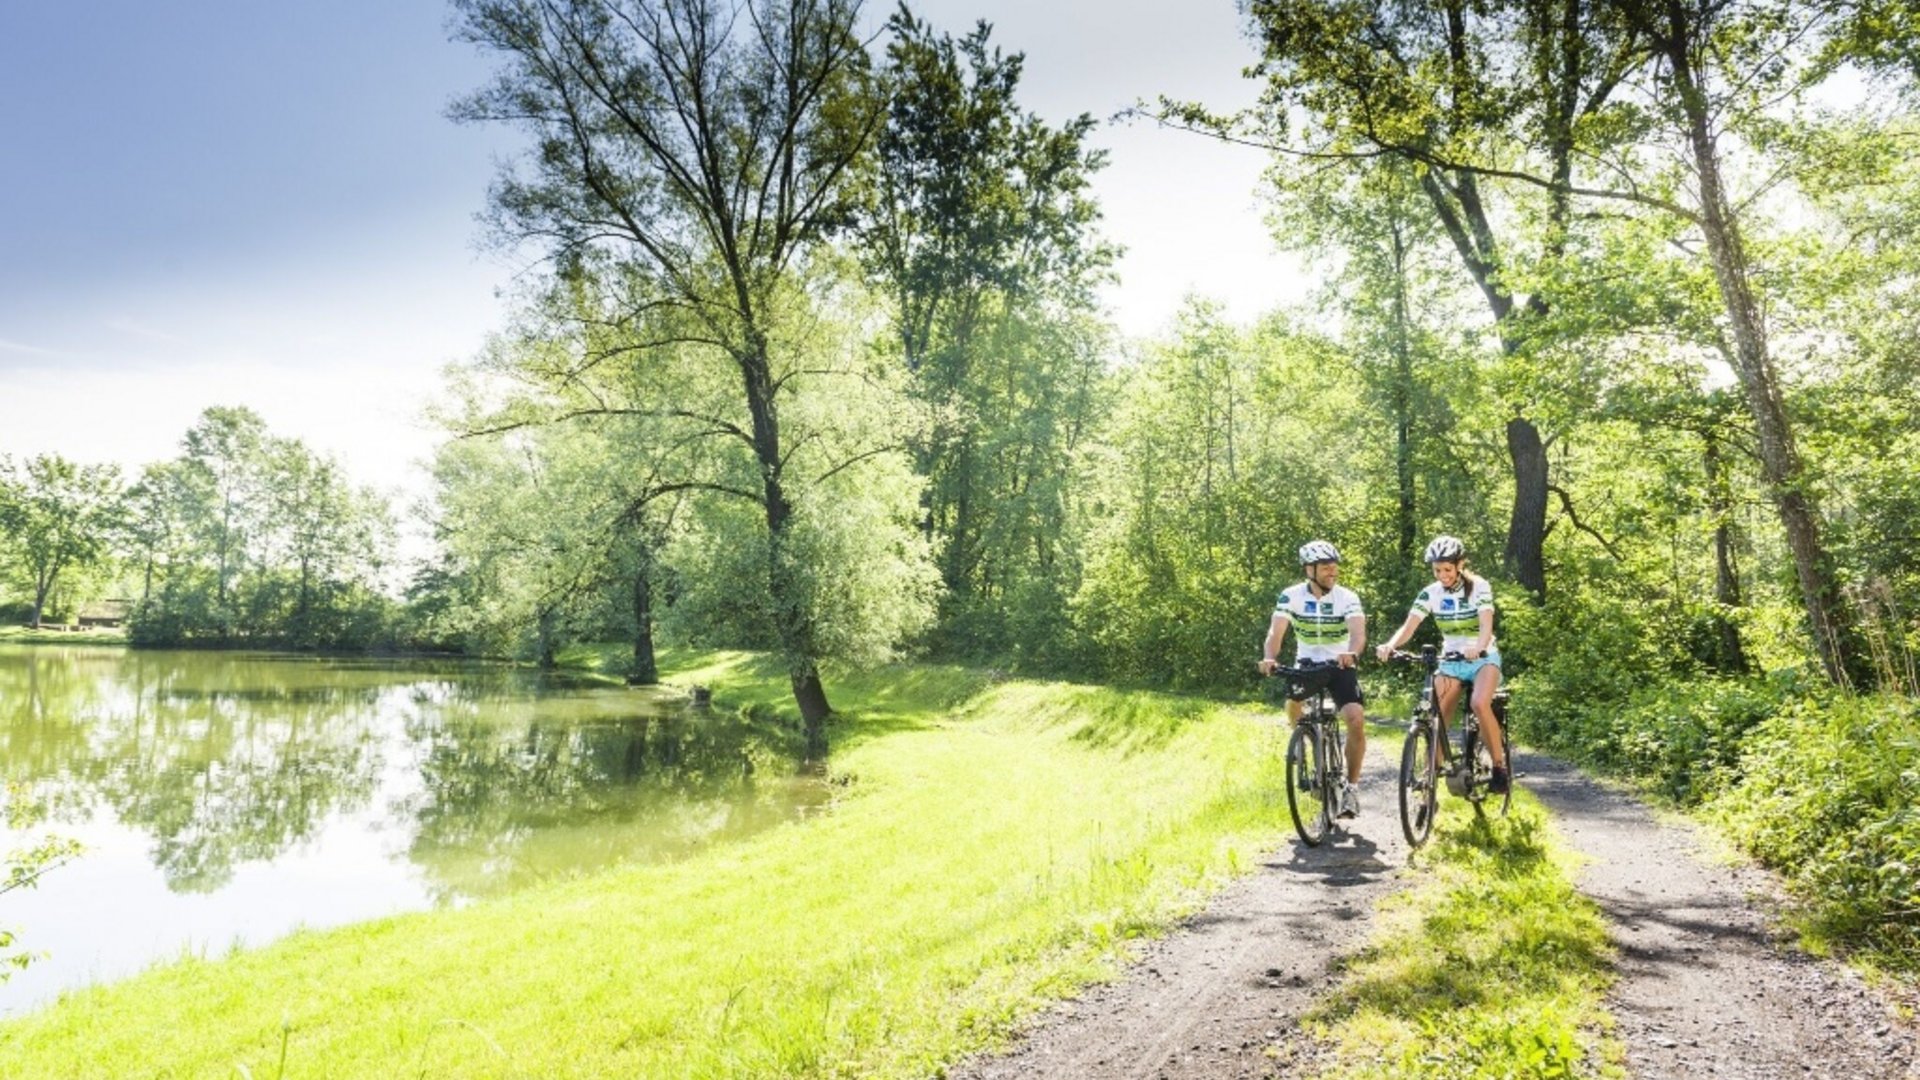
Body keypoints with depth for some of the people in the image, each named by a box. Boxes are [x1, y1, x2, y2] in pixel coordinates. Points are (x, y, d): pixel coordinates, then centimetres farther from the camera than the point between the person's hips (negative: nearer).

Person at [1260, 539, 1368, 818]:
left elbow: (1358, 633, -30)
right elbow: (1276, 632, -21)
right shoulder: (1291, 596, -12)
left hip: (1340, 665, -2)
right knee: (1292, 702, -20)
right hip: (1306, 664, 3)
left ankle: (1351, 786, -5)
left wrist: (1351, 653, -52)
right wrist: (1269, 658, -42)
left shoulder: (1347, 598, -15)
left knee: (1356, 719, -20)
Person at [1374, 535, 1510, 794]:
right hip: (1450, 661, 3)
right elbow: (1408, 627, -17)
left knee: (1480, 704, -29)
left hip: (1483, 658, -3)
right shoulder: (1430, 593, -7)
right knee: (1436, 717, -8)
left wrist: (1477, 648, -48)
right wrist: (1389, 645, -39)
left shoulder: (1479, 587, -13)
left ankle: (1500, 766, -13)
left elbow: (1486, 625, -26)